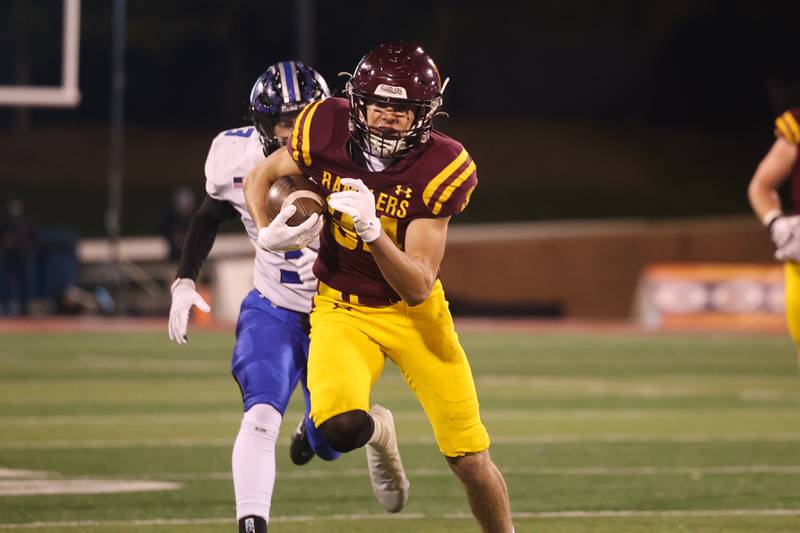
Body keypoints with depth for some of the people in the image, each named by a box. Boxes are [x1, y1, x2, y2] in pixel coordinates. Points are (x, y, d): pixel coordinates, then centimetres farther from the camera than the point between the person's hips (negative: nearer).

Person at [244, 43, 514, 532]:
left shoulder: (441, 169, -20)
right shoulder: (328, 130, -16)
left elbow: (419, 287, -24)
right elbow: (260, 176, 5)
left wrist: (371, 230, -39)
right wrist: (267, 231, -11)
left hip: (414, 312, 0)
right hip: (341, 309, 0)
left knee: (470, 462, -1)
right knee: (342, 427, -28)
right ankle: (378, 431, 10)